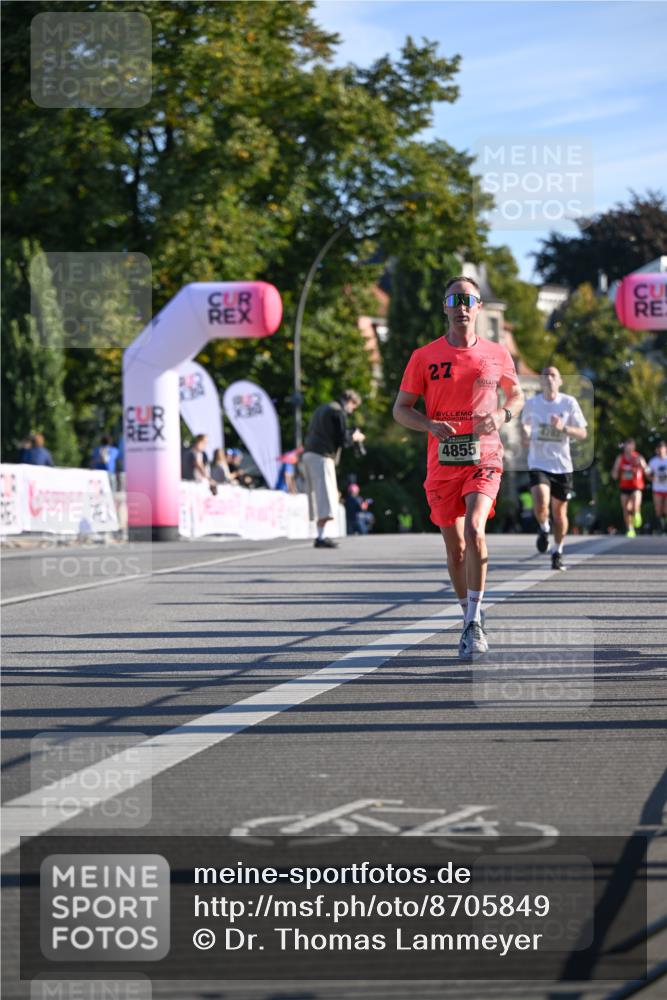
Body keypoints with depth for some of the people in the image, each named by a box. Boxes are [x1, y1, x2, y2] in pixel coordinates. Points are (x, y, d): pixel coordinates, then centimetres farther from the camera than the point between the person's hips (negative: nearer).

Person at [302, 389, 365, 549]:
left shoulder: (322, 409, 22)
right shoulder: (339, 412, -7)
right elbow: (342, 440, -12)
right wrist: (354, 437, 9)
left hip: (309, 454, 9)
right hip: (322, 456, -9)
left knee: (317, 496, 12)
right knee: (326, 496, -11)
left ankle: (320, 534, 14)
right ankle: (321, 537, -17)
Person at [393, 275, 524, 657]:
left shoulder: (497, 354, 4)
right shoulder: (425, 357, 2)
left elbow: (517, 395, 18)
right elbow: (401, 408, 6)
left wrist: (501, 415, -4)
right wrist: (431, 425, -14)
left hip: (484, 458, -1)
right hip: (442, 463, 2)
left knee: (474, 529, -24)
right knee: (455, 548, 6)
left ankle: (474, 622, -19)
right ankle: (471, 619, 27)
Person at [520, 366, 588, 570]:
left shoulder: (569, 403, -4)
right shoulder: (531, 403, 0)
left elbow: (583, 434, -4)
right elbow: (524, 424, 20)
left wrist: (563, 428, -21)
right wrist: (525, 433, -3)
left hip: (562, 465, 1)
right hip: (539, 463, -1)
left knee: (559, 510, 8)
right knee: (541, 504, -23)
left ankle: (557, 553, 27)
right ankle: (544, 529, 10)